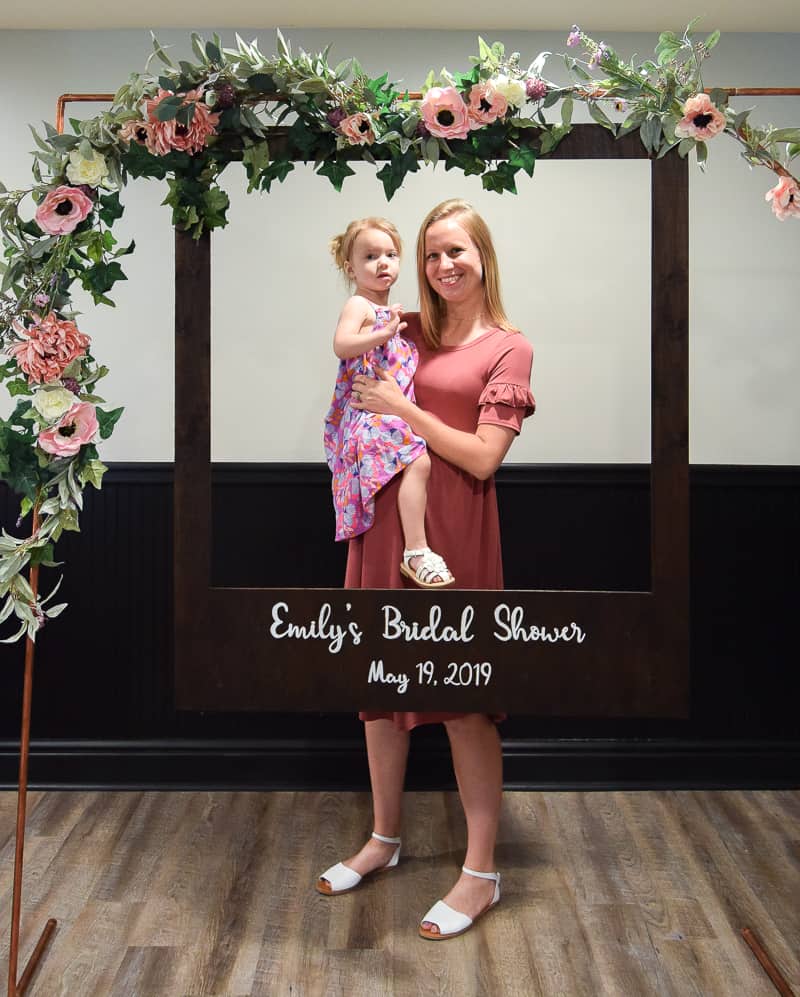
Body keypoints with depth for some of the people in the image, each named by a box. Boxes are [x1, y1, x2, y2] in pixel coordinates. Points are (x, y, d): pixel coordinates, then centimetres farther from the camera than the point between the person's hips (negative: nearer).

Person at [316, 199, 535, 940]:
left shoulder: (508, 349, -3)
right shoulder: (407, 332, 10)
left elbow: (483, 457, -12)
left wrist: (403, 409, -13)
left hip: (453, 530, -6)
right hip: (384, 517, 6)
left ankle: (482, 873, 12)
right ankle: (384, 839, 32)